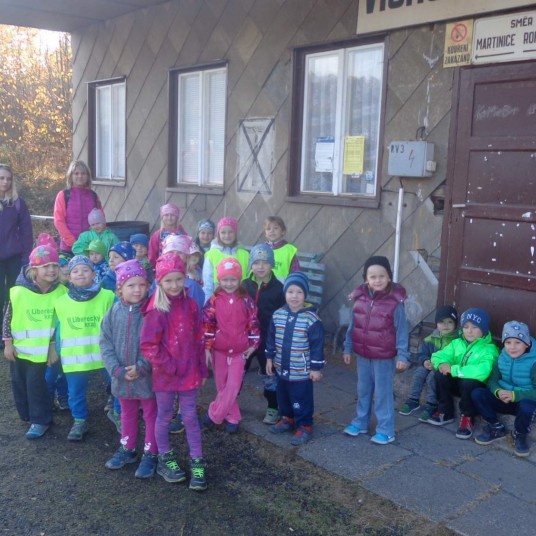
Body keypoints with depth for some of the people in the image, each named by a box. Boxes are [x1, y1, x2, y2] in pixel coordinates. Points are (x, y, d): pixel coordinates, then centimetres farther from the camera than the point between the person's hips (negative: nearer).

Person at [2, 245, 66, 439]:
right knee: (19, 382, 14)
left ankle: (40, 420, 11)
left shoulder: (61, 292, -13)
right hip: (19, 347, 2)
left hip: (42, 348, -2)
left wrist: (54, 345, -3)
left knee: (35, 382, -3)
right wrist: (8, 344, -3)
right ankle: (27, 414, 35)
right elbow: (8, 318, -5)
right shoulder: (19, 291, -16)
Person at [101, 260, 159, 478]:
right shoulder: (113, 312, -4)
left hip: (148, 376, -4)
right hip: (122, 377, 4)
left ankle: (150, 454, 27)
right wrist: (117, 370, -11)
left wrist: (141, 367, -20)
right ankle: (127, 449, 41)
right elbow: (105, 343, -2)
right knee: (127, 415, 23)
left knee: (151, 415, 12)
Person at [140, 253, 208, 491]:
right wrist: (169, 366, -15)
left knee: (190, 416, 10)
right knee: (164, 417, 14)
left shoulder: (190, 305, -1)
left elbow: (198, 340, 5)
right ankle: (165, 460, 31)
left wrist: (202, 369, 6)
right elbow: (148, 346, -16)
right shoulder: (156, 311, -15)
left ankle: (197, 463, 20)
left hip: (189, 373, 3)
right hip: (165, 374, -3)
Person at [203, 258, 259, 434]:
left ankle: (213, 415, 12)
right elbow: (207, 325, -5)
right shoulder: (214, 301, -6)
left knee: (233, 386, -3)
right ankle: (233, 418, 27)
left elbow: (253, 323, 2)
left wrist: (253, 344, 0)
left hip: (239, 351, 0)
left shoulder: (246, 301, -4)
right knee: (222, 386, 10)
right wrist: (207, 348, -8)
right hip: (218, 350, 1)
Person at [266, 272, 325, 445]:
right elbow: (271, 339, 10)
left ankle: (305, 426, 22)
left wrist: (317, 368, -11)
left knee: (301, 400, 5)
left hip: (302, 372, -5)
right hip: (282, 368, 6)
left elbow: (317, 345, -13)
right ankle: (287, 419, 42)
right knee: (283, 397, 21)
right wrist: (270, 358, 12)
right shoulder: (278, 315, -1)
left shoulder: (312, 319, -17)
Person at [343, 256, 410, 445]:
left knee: (383, 393, 6)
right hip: (363, 355, 5)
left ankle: (385, 430, 19)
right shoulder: (360, 298, -2)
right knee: (363, 390, 19)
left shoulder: (395, 302, -15)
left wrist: (402, 355, -13)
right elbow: (352, 326, 7)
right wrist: (348, 348, 10)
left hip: (384, 358, -5)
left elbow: (402, 331, -11)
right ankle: (360, 422, 36)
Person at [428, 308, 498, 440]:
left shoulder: (489, 349, -15)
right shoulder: (457, 343, 3)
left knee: (467, 382, -36)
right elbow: (438, 356, 0)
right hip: (458, 383, 5)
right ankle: (446, 412, -3)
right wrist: (442, 364, -25)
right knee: (440, 374, -22)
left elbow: (482, 371, -34)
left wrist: (454, 369, -33)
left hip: (477, 387, -5)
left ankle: (467, 417, -10)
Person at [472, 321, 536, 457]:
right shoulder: (502, 357, -3)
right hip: (504, 399, 5)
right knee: (477, 393, -17)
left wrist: (515, 395, -35)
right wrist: (498, 391, -24)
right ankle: (496, 428, 3)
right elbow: (493, 379, -1)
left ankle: (520, 436, -5)